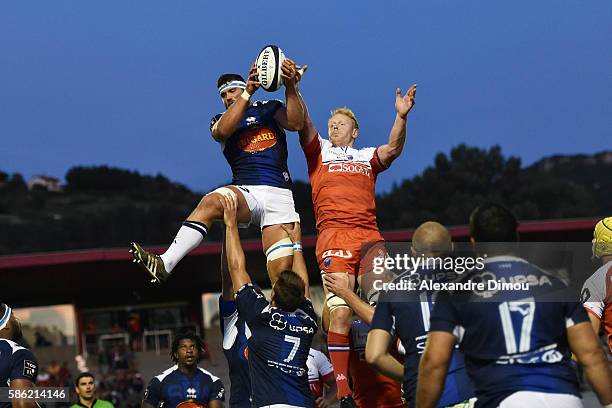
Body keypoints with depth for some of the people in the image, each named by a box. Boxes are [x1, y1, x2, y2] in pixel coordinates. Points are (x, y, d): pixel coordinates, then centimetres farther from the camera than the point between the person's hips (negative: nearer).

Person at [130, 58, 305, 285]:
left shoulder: (269, 109, 19)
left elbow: (295, 123, 0)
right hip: (246, 191, 0)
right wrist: (248, 93, -13)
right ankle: (164, 264, -45)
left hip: (279, 196, 0)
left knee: (281, 274, -12)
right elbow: (223, 131, -6)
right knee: (211, 202, -34)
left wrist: (291, 87, -13)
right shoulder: (221, 120, 19)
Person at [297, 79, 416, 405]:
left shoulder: (367, 157, 25)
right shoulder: (319, 151, 21)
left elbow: (393, 149, 7)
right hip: (333, 237, -2)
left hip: (370, 237, 2)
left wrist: (401, 116, -7)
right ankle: (342, 391, -14)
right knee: (340, 313, -14)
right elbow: (303, 124, 7)